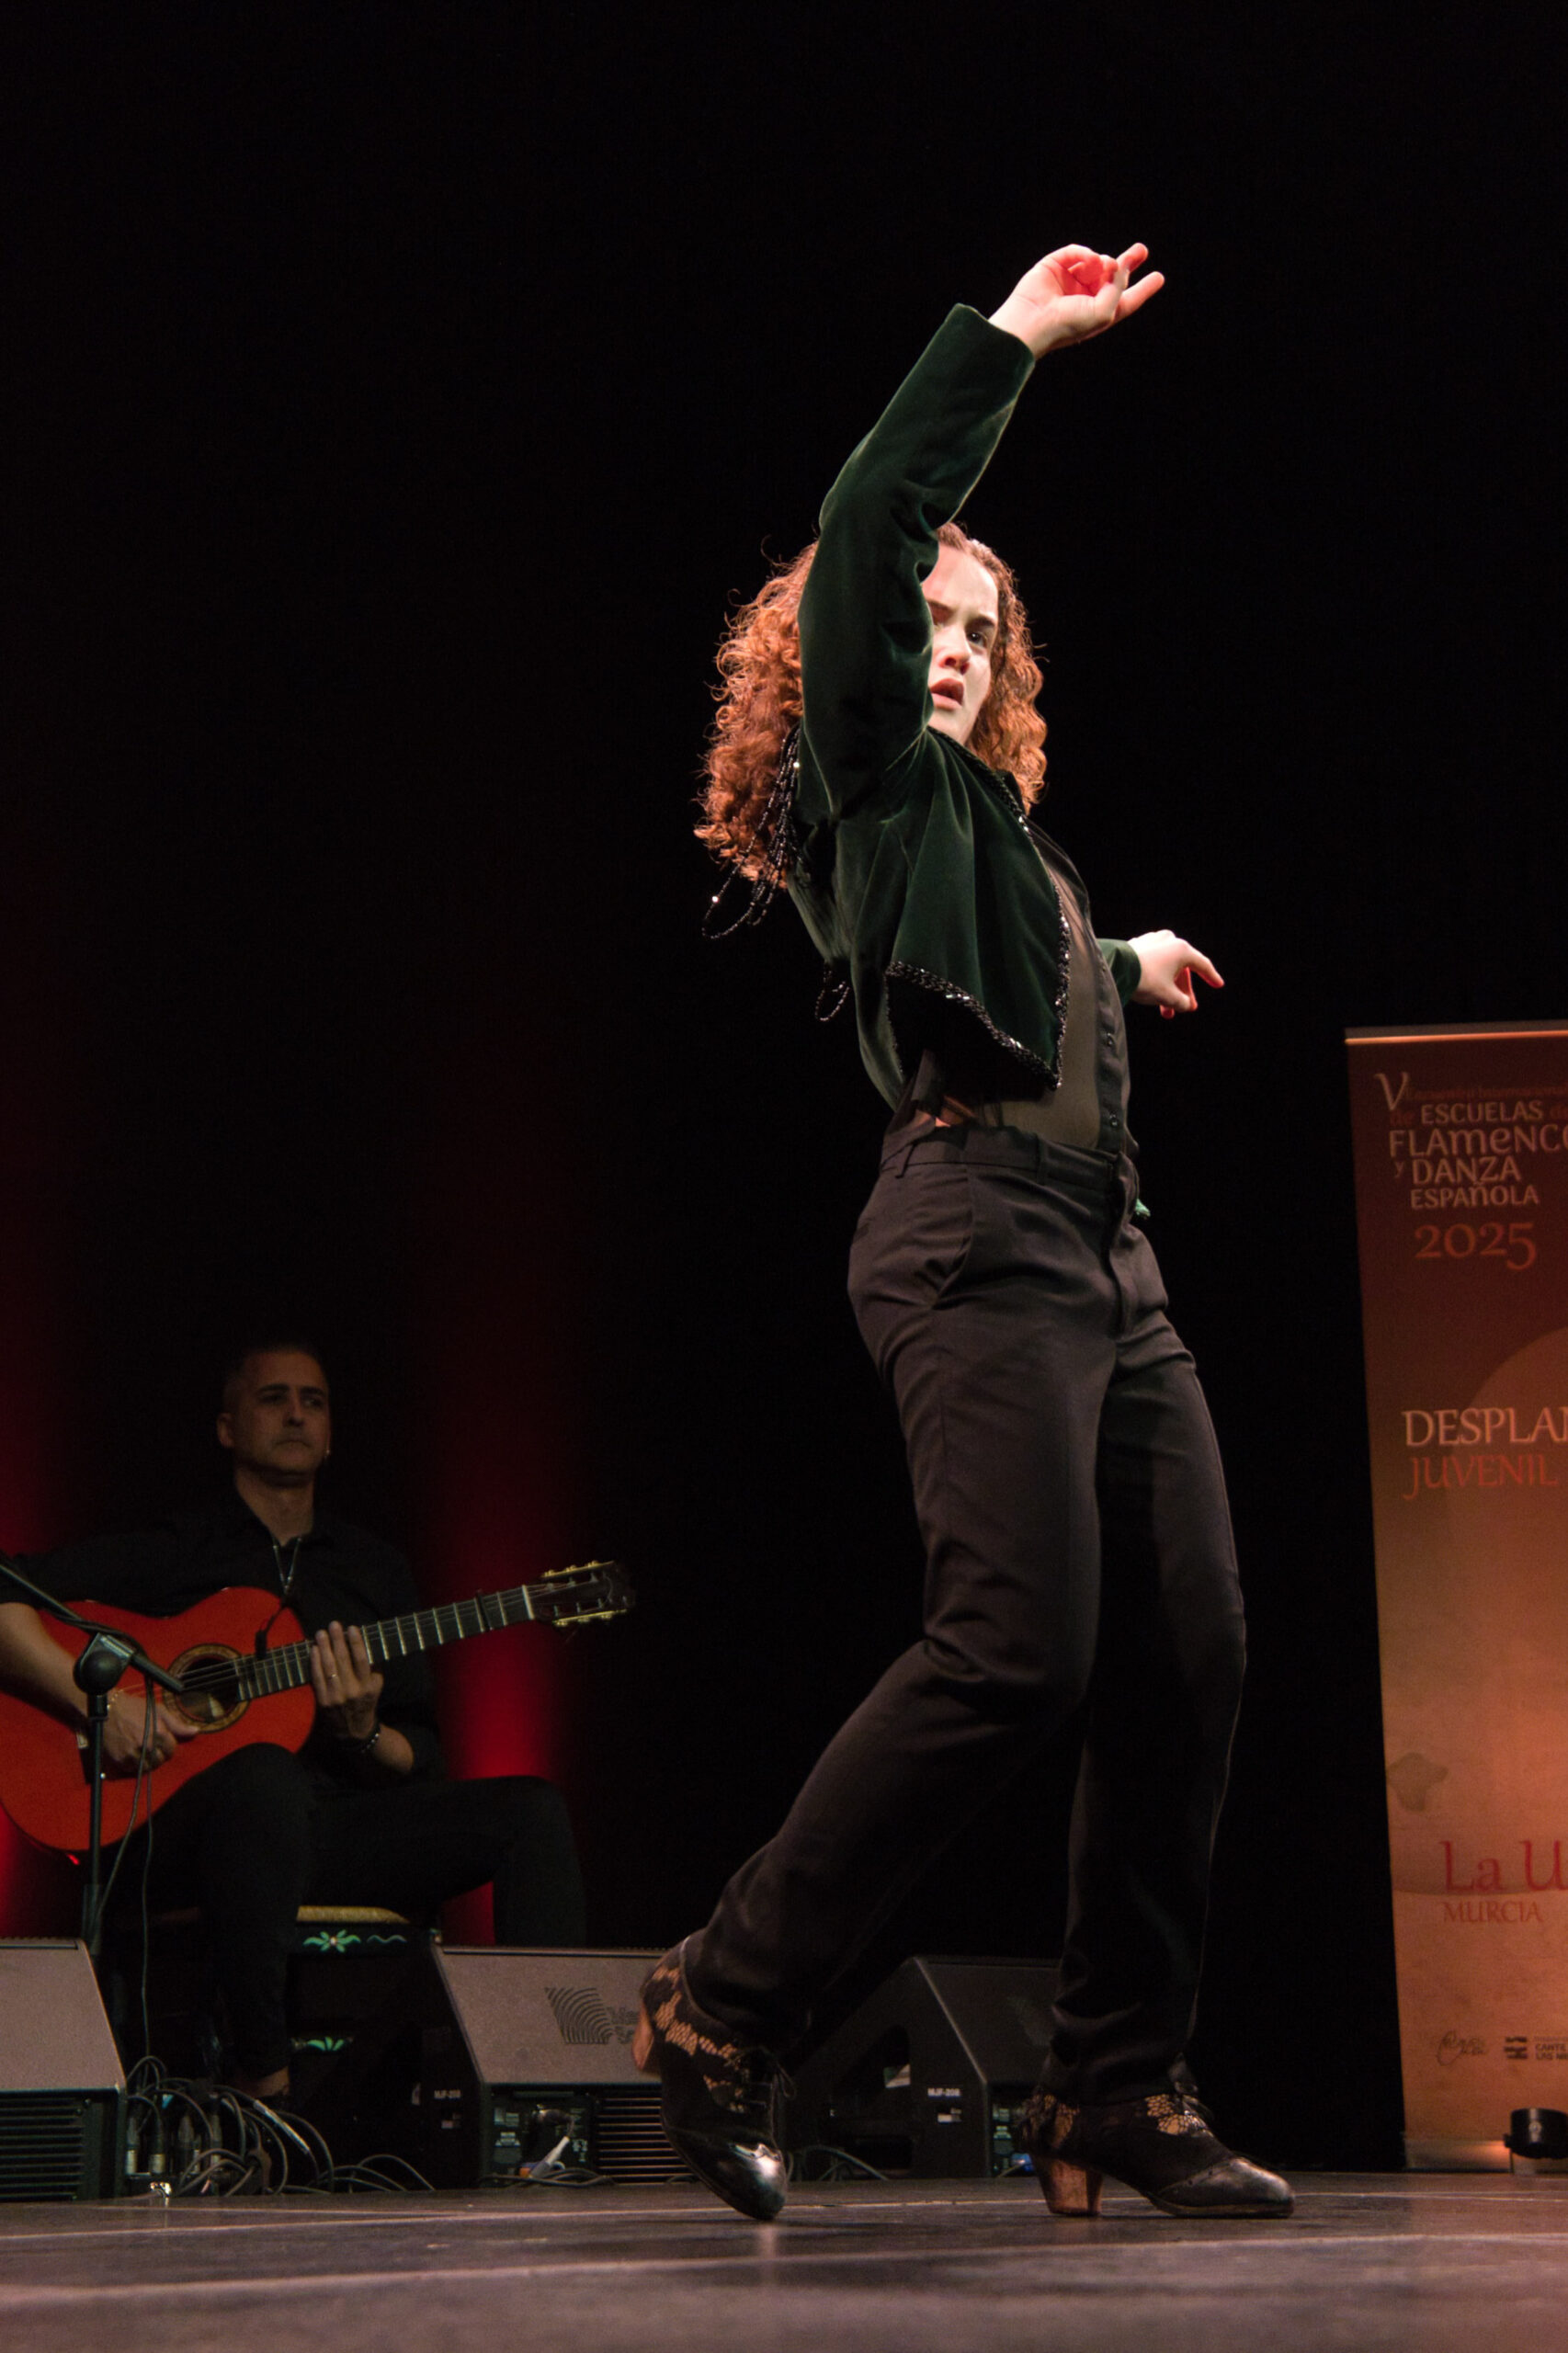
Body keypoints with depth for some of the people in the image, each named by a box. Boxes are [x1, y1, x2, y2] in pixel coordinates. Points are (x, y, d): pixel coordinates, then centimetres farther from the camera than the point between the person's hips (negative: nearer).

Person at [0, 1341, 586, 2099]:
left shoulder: (374, 1570, 19)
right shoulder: (169, 1552, 7)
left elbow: (422, 1762, 16)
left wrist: (361, 1733, -7)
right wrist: (103, 1704, -15)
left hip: (334, 1827, 5)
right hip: (173, 1830, -5)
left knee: (530, 1809, -15)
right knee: (267, 1775, -41)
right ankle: (260, 2080, -36)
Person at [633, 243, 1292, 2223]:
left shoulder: (994, 825, 29)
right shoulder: (867, 775, 6)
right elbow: (864, 532, -9)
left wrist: (1116, 971, 54)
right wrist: (1009, 337, -4)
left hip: (1104, 1259, 9)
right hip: (977, 1227, -9)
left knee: (1189, 1659, -2)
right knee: (1018, 1647, -20)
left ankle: (1118, 2090, 4)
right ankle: (725, 2003, -9)